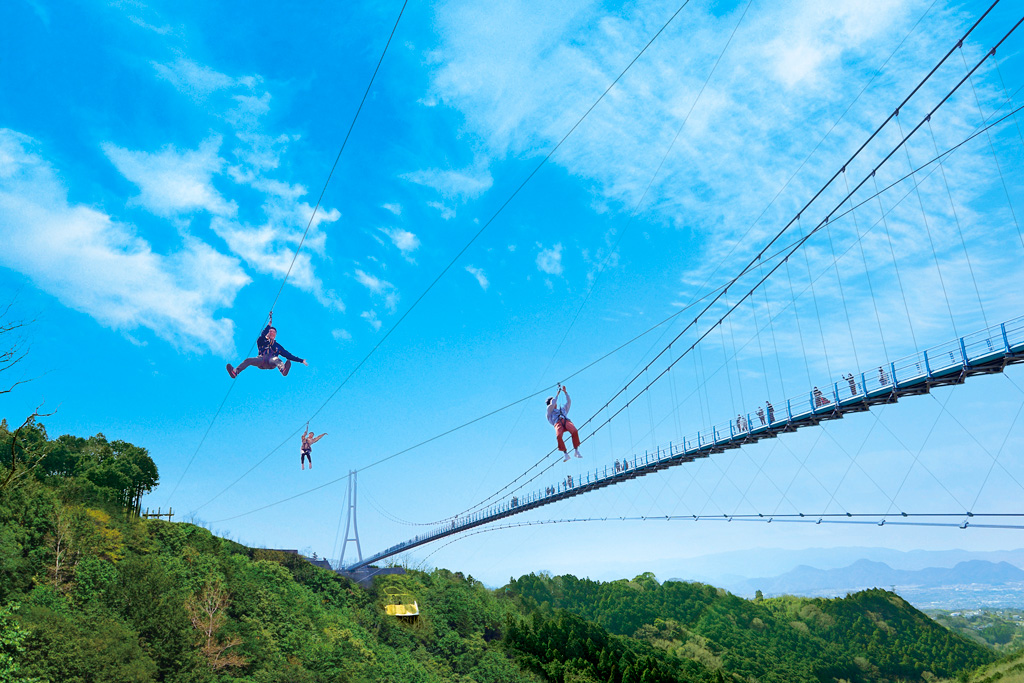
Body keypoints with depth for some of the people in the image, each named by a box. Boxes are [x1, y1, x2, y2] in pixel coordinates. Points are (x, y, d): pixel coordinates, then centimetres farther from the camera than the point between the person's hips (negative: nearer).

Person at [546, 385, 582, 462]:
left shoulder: (563, 409, 43)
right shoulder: (549, 410, 31)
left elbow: (569, 402, 36)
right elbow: (552, 405, 14)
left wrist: (565, 392, 32)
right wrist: (557, 394, 24)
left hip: (566, 421, 3)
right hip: (557, 423, -3)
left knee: (575, 431, -32)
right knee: (558, 436, -36)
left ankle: (576, 451, -27)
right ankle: (566, 454, -33)